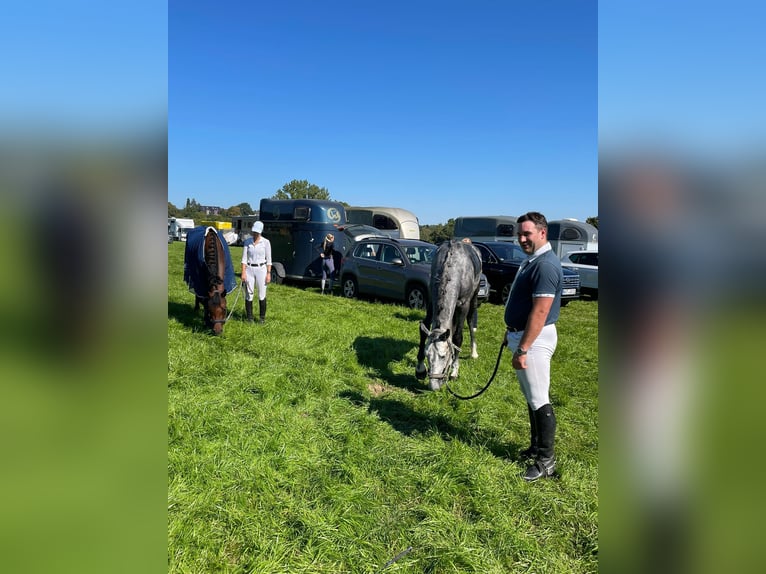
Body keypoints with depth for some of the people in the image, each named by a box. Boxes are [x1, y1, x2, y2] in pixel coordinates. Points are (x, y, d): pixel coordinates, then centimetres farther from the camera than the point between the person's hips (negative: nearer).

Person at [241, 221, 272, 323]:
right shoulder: (247, 242, 3)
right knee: (249, 294, 4)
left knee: (262, 295, 2)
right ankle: (249, 317, 15)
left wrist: (268, 273, -5)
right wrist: (243, 272, -7)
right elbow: (244, 258, 2)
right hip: (249, 269, 2)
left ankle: (262, 317, 13)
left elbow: (268, 259, 0)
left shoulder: (266, 242, -1)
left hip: (261, 269, -2)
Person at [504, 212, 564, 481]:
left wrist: (522, 349, -25)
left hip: (534, 340, -10)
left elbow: (540, 312, -25)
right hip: (521, 335, 10)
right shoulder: (532, 260, 13)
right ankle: (537, 447, 32)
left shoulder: (546, 265, -20)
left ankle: (546, 460, 11)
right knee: (531, 398, 19)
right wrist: (514, 337, 21)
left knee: (539, 401, -1)